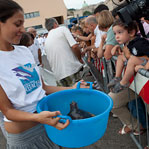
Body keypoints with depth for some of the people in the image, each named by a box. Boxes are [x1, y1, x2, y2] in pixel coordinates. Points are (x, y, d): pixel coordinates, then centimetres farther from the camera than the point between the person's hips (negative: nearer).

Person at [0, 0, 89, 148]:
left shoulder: (25, 51, 1)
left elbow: (42, 87, 6)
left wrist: (71, 89, -2)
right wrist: (37, 117, -33)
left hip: (48, 120, 6)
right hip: (23, 135, -5)